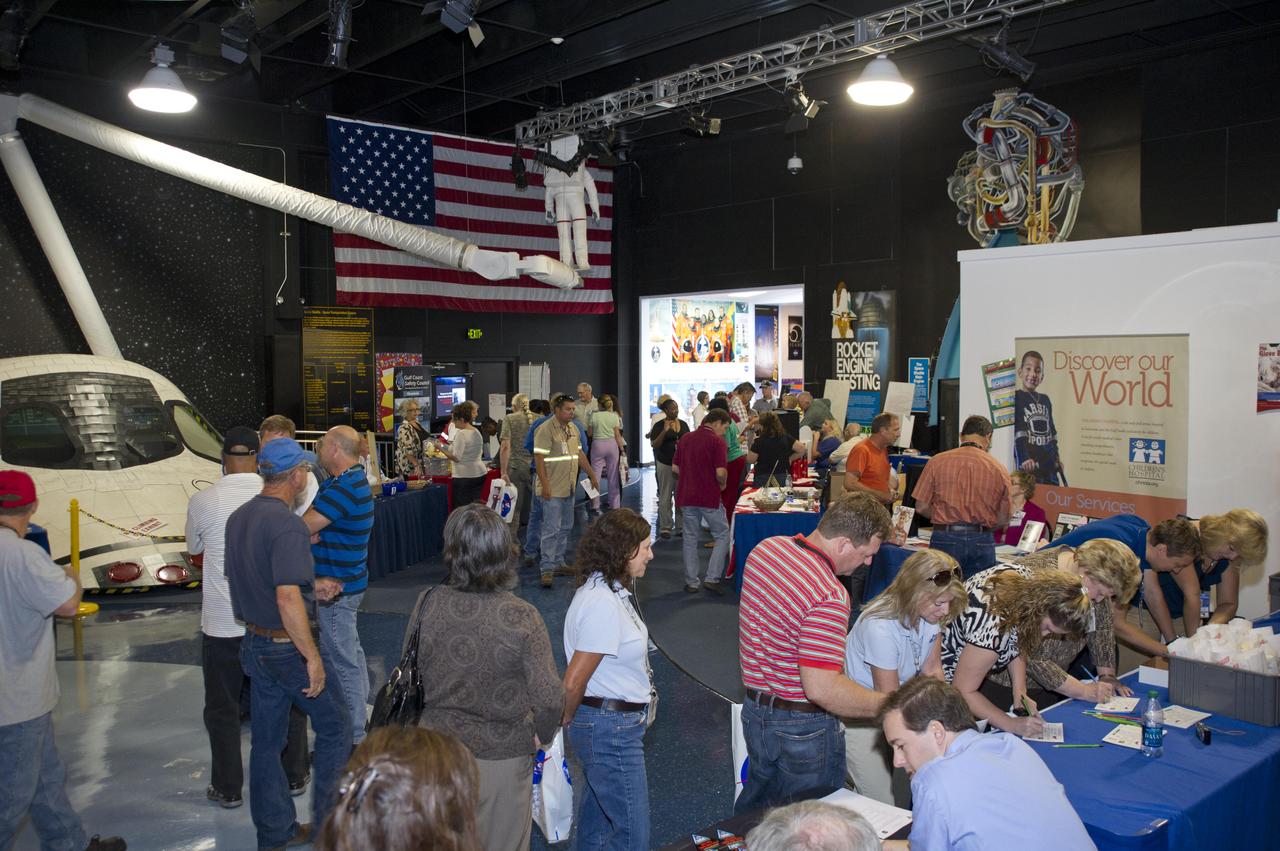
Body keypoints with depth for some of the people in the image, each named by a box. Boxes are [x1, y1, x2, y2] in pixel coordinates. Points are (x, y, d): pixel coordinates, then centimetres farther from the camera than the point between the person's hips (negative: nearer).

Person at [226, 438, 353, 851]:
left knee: (266, 740, 15)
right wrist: (313, 658, -23)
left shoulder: (238, 517, 5)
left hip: (253, 642, 8)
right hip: (288, 647, -8)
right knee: (335, 725, 9)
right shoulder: (288, 526, -23)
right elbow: (288, 599, -30)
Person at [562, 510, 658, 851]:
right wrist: (568, 721, -5)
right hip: (610, 728, -10)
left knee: (599, 801, 27)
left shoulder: (612, 590, 4)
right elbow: (573, 683, -24)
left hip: (608, 722, 10)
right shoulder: (604, 605, -27)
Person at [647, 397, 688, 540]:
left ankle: (681, 527, 13)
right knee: (665, 497, -1)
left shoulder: (683, 424, 8)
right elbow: (654, 445, -12)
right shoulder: (659, 425, -6)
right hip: (666, 464, -4)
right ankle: (664, 528, 5)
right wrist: (665, 431, -23)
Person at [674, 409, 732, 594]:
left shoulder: (685, 439, 9)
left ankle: (691, 582, 15)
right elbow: (721, 472, -18)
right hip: (709, 497, -5)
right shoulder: (717, 441, -10)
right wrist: (723, 485, 1)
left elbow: (675, 468, 10)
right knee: (722, 535, 9)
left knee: (690, 538, 13)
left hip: (686, 496, 6)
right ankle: (712, 578, 2)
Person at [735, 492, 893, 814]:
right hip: (803, 728, -7)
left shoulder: (766, 548, -5)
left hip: (754, 711, 8)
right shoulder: (829, 598, -32)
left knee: (753, 805, 28)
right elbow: (822, 689, -34)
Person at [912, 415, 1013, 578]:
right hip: (982, 542, 1)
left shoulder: (937, 461, -2)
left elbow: (921, 507, -1)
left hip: (945, 539, -1)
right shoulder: (998, 469, 0)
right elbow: (1003, 519, 4)